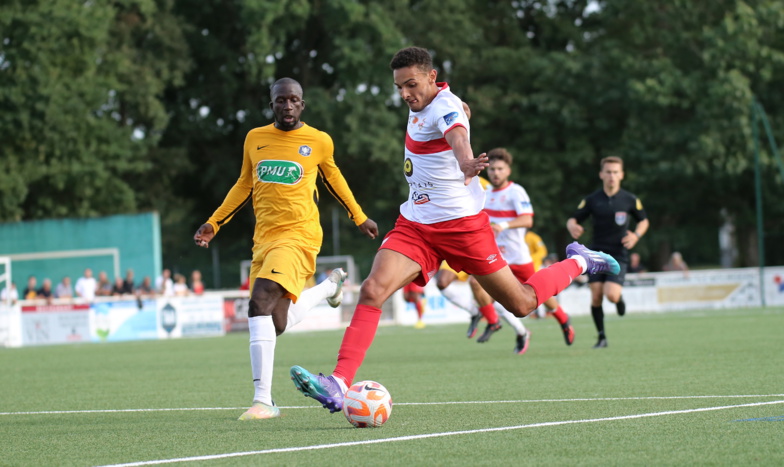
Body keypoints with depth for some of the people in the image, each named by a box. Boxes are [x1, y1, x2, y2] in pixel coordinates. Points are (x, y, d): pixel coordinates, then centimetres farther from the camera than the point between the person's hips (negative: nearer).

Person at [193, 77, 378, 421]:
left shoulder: (319, 141, 1)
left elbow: (332, 177, 20)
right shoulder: (255, 139, 9)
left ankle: (263, 399, -24)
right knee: (275, 325, 5)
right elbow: (245, 184, 23)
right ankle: (329, 285, 35)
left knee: (260, 300, -26)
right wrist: (213, 223, 17)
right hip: (264, 237, 5)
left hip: (299, 234, -5)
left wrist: (359, 218, 30)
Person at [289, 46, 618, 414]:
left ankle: (578, 263, 31)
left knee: (521, 304, 4)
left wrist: (466, 164, -65)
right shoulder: (422, 105, 5)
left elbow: (458, 137, -45)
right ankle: (339, 384, -25)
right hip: (414, 224, 7)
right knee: (372, 290, -17)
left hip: (460, 224, -7)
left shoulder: (445, 107, -20)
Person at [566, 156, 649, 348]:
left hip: (619, 255, -1)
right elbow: (572, 219, 4)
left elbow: (643, 221, 13)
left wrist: (636, 235, -7)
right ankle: (602, 337, 8)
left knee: (611, 294, -19)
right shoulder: (592, 200, 0)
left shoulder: (630, 200, -1)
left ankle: (619, 298, 19)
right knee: (596, 296, -7)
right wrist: (572, 227, -21)